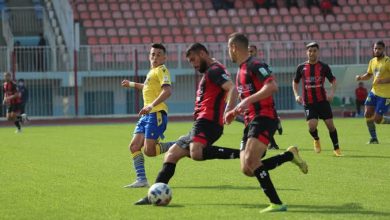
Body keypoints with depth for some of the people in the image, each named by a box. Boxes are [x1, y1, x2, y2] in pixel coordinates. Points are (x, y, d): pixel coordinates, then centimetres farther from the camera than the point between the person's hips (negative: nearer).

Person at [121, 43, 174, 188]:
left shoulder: (162, 70, -6)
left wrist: (152, 105, -33)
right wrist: (132, 84, 53)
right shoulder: (152, 71, 21)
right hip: (147, 115, 9)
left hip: (156, 114, -9)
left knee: (149, 150, -16)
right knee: (134, 146, 1)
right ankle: (141, 180, 1)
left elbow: (167, 90, -22)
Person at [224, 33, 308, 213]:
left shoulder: (254, 66, -9)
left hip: (264, 118, -10)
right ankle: (290, 155, 15)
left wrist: (248, 100, -27)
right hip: (251, 121, 10)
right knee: (247, 170, 1)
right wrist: (234, 112, 19)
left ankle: (276, 203, -21)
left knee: (251, 161, -25)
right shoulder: (241, 70, 21)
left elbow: (272, 87, -24)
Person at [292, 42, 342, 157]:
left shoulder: (324, 66, 0)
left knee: (330, 124, -3)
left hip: (322, 100, 0)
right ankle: (316, 140, 19)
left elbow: (333, 80, 6)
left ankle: (336, 148, 13)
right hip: (308, 103, 0)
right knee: (312, 126, -15)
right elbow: (295, 82, 16)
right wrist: (296, 95, 2)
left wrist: (332, 92, -11)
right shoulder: (301, 67, 3)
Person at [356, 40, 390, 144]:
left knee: (377, 119, -9)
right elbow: (368, 75, 22)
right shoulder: (372, 61, 8)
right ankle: (373, 138, 10)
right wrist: (360, 77, 3)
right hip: (374, 92, 7)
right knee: (367, 114, -2)